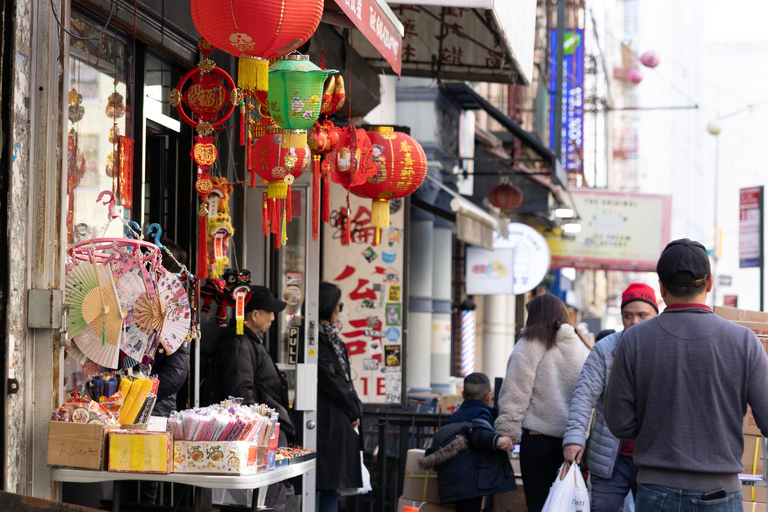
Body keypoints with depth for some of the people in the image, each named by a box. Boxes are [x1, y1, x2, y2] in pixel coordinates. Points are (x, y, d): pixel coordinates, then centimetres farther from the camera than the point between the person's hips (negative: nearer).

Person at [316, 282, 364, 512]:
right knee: (319, 482, -10)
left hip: (340, 423, 10)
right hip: (325, 420, -10)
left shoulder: (331, 336, 19)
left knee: (332, 485, 8)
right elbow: (329, 379, -15)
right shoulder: (316, 338, -12)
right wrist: (354, 410, -4)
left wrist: (354, 409, 7)